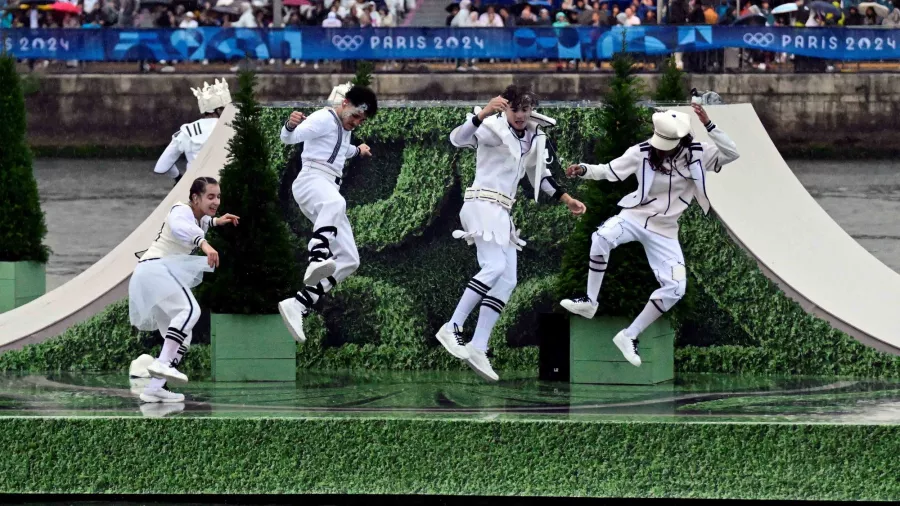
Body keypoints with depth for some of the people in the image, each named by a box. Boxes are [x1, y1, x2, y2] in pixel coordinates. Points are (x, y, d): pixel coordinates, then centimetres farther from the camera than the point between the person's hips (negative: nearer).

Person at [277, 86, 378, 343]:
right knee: (334, 204, -45)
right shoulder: (324, 119, -3)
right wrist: (290, 126, -38)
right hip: (312, 179, -10)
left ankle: (297, 306, -6)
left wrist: (356, 151, 62)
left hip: (329, 190, 10)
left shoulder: (344, 128, 27)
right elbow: (290, 138, -16)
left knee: (348, 260, 1)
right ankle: (318, 259, -73)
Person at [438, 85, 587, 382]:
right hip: (483, 204, -9)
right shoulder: (494, 129, -9)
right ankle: (452, 328, -21)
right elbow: (458, 138, -26)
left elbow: (539, 173, 28)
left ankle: (478, 348, -1)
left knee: (508, 280, 1)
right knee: (494, 266, -24)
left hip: (502, 212, 9)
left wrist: (566, 199, 21)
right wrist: (482, 115, -43)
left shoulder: (534, 138, 14)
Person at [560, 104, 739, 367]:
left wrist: (708, 125, -29)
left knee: (675, 287, -9)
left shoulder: (697, 154, -9)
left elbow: (732, 154, -19)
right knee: (602, 237, -34)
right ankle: (589, 302, -15)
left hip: (664, 230, 2)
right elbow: (609, 171, -7)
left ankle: (629, 336, 2)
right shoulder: (642, 152, -12)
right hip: (634, 216, -2)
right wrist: (584, 170, -25)